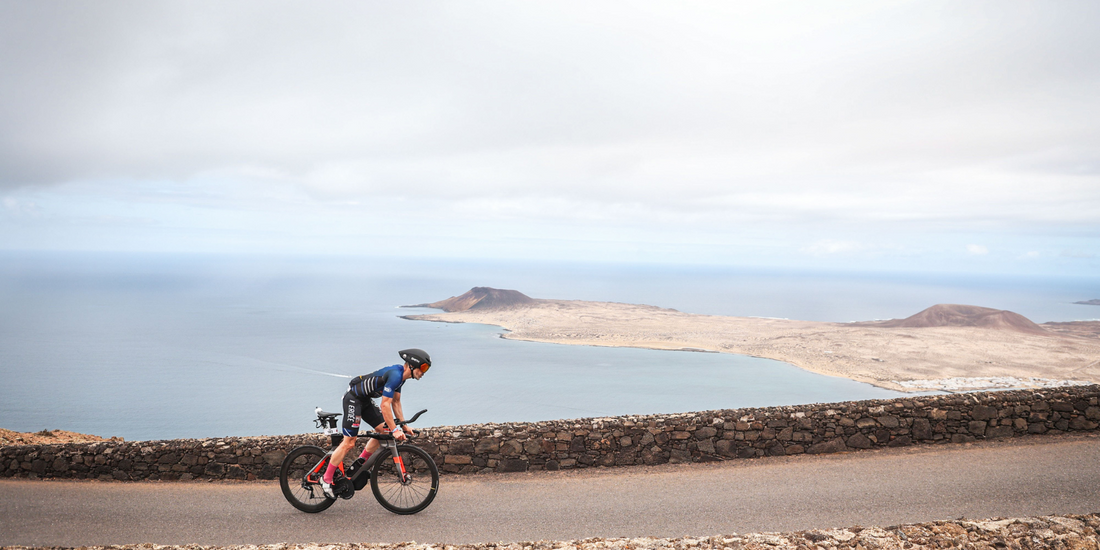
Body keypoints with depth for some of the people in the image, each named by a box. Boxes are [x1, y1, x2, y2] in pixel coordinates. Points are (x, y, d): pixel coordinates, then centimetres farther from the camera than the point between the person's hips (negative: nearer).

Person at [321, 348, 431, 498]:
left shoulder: (401, 375, 5)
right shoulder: (395, 375, -26)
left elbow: (396, 402, 13)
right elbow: (385, 405, -29)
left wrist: (404, 426, 9)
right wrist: (395, 430, -28)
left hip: (365, 400, 10)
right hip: (353, 398, -10)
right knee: (349, 443, -9)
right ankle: (326, 479, 2)